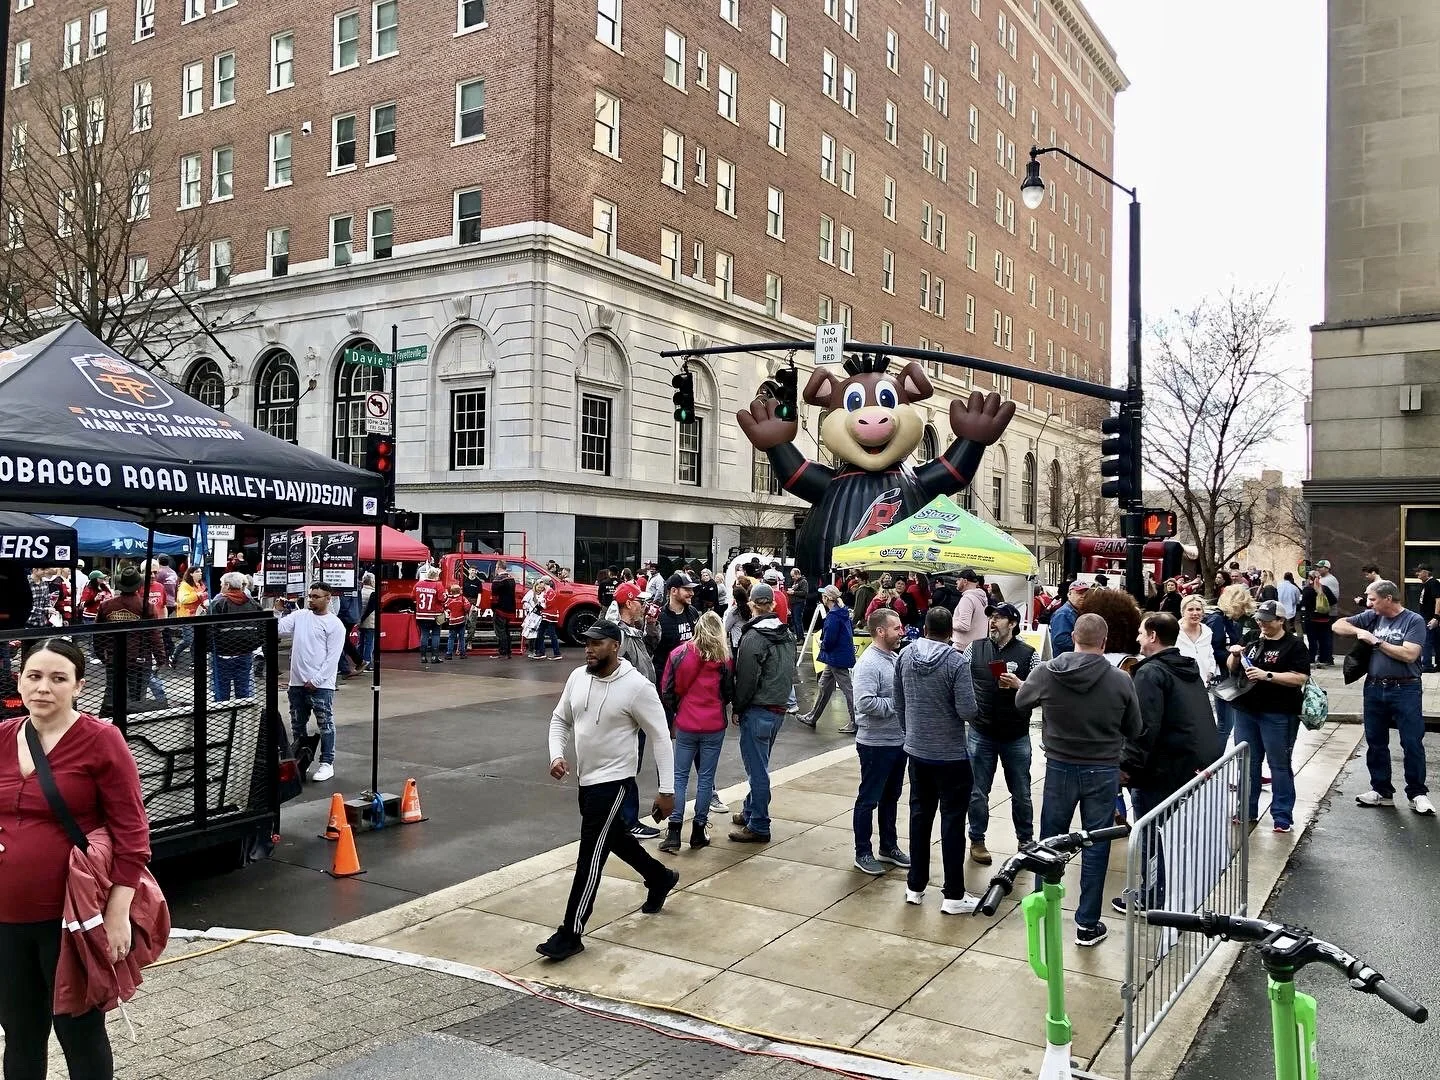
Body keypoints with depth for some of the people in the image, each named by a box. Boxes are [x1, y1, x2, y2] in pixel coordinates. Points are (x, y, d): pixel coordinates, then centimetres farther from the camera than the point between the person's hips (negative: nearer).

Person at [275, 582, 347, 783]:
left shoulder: (334, 624, -6)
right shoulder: (299, 615, 9)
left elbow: (333, 657, -10)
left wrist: (316, 680, -13)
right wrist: (278, 612, -9)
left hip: (321, 685, -6)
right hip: (297, 683, 6)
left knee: (325, 725, 0)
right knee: (297, 725, 15)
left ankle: (326, 763, 8)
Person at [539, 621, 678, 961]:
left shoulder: (637, 686, -20)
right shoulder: (577, 677, -1)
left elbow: (660, 738, -15)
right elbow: (560, 719, 12)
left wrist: (666, 791, -16)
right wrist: (557, 755, -6)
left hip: (613, 780, -8)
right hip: (586, 778, 8)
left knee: (590, 856, -7)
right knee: (614, 838, 25)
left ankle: (570, 934, 2)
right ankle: (660, 878, 49)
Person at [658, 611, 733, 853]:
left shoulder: (678, 654, -4)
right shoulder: (723, 659, -6)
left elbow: (666, 691, 0)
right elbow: (729, 694, 1)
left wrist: (672, 715, 14)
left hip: (686, 726, 1)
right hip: (714, 726, -1)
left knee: (680, 776, 8)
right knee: (706, 777, 8)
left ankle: (674, 833, 2)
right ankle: (698, 832, 13)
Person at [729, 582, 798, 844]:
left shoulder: (753, 637, -16)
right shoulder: (788, 635, 7)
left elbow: (746, 678, -16)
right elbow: (790, 672, 12)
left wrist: (738, 709, -4)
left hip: (757, 711, -8)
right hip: (779, 709, 8)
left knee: (757, 769, -2)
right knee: (758, 765, 20)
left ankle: (758, 826, 3)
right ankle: (750, 812, 31)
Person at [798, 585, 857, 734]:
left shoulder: (833, 616, -21)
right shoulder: (843, 613, 8)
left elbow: (829, 640, -25)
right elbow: (851, 629, 18)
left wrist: (822, 644, -2)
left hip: (837, 658, -10)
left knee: (847, 689, -4)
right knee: (824, 686, 18)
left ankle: (855, 723, 2)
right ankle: (812, 717, 30)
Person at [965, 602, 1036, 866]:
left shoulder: (1027, 654, -4)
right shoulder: (975, 649, 0)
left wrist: (1018, 685, -20)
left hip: (1016, 736, -1)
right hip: (981, 734, 1)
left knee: (1021, 793, 13)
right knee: (978, 792, 10)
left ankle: (1026, 840, 30)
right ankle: (977, 841, 24)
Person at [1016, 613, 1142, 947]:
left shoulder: (1046, 673, -12)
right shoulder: (1121, 680, -14)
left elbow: (1021, 701, 8)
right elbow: (1134, 730, -1)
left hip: (1060, 768, 1)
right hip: (1103, 771, -1)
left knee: (1050, 841, 17)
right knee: (1095, 847, 9)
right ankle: (1087, 924, 16)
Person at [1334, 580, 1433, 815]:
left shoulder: (1414, 621, -8)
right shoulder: (1371, 617, 6)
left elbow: (1409, 654, -19)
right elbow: (1338, 625, 8)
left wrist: (1376, 641, -14)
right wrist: (1359, 631, -9)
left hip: (1405, 690, -5)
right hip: (1375, 688, 5)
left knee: (1412, 743, 0)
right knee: (1375, 742, 12)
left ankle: (1417, 793, 12)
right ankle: (1382, 791, 23)